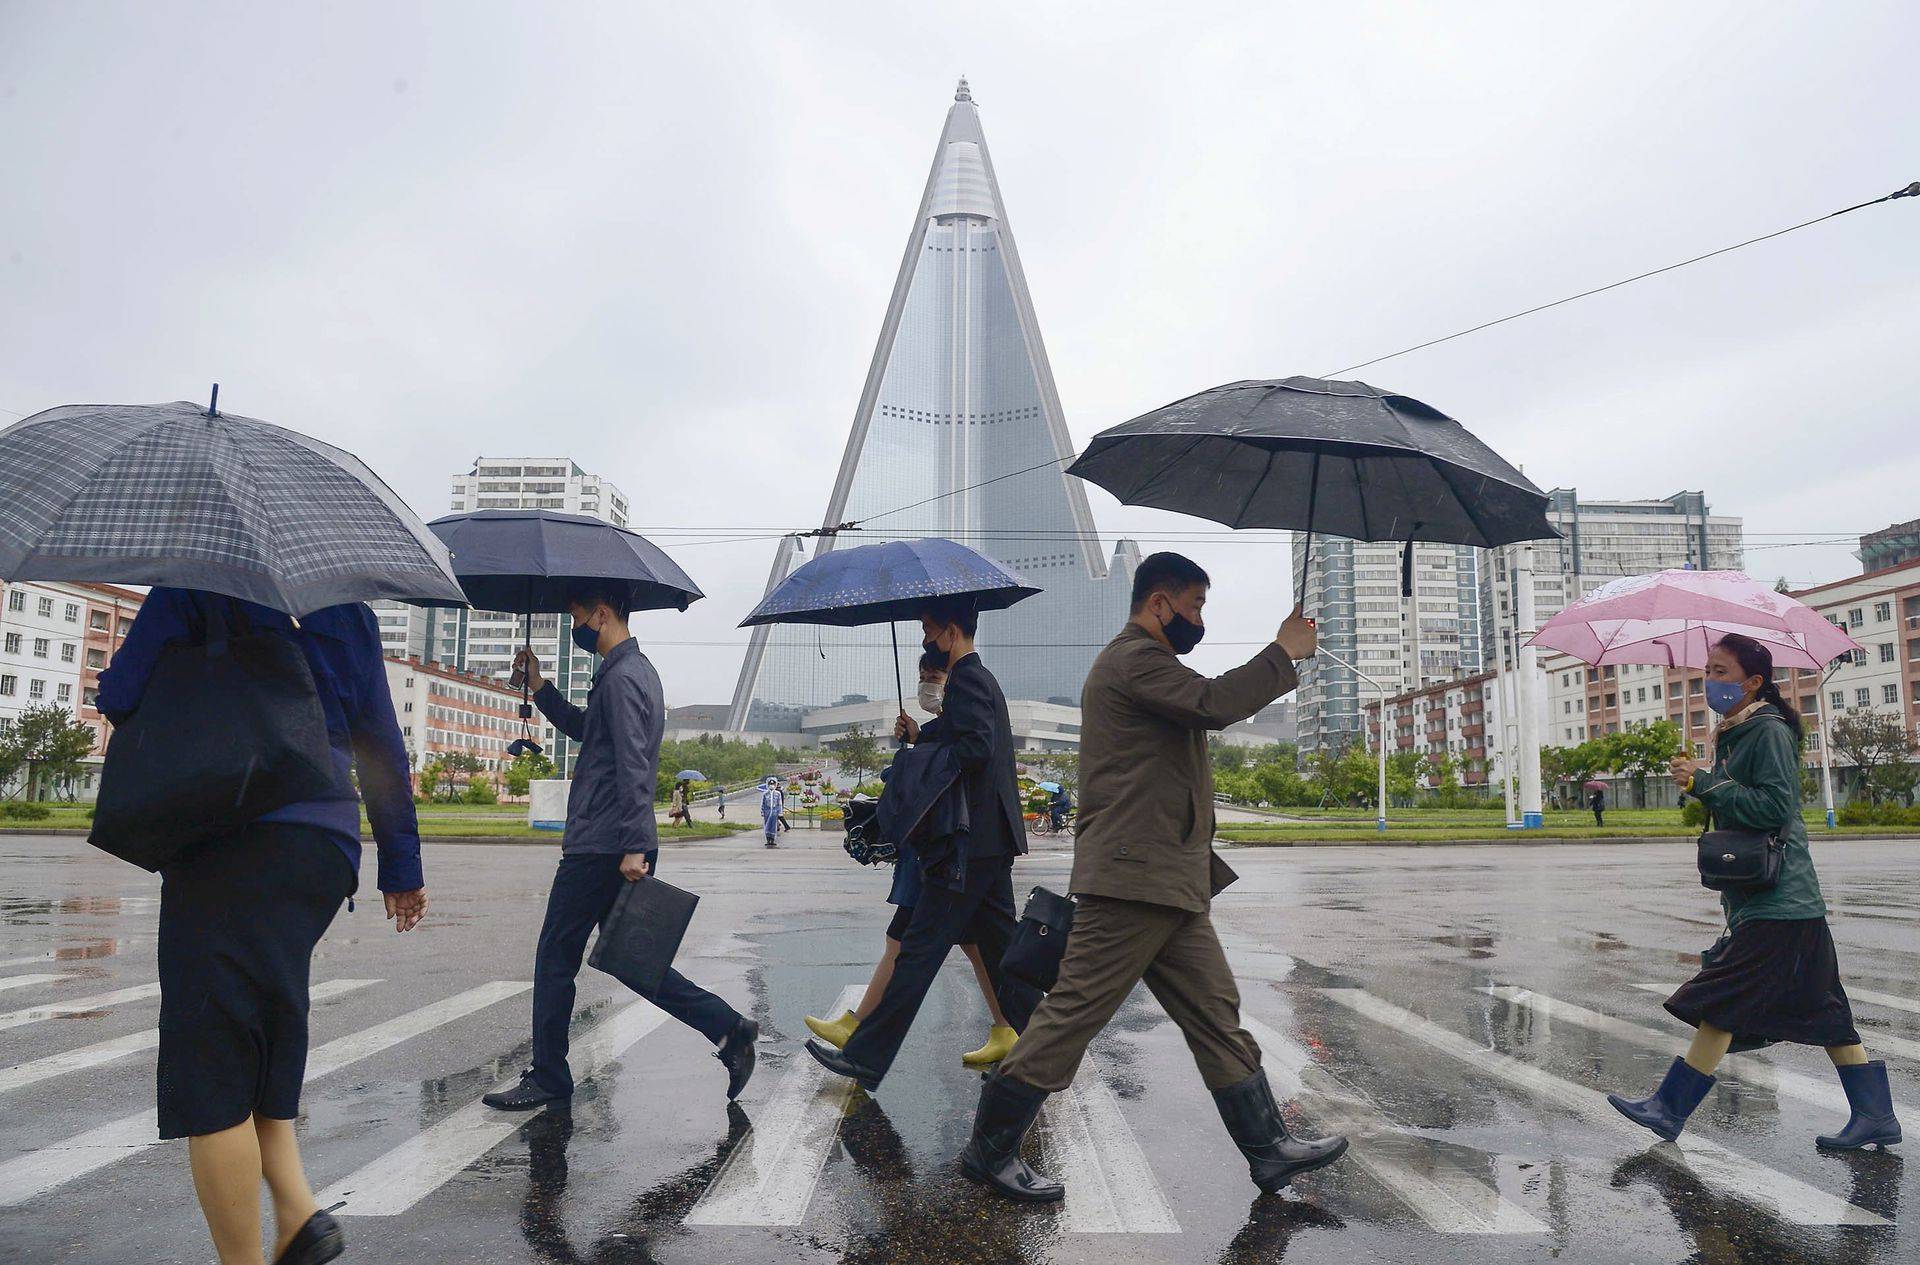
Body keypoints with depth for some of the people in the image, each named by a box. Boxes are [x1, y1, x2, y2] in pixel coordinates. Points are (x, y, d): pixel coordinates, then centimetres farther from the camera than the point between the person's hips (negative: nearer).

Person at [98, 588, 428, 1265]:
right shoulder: (351, 610, 13)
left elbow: (121, 695, -7)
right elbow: (384, 745, 14)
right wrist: (401, 866, 19)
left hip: (231, 843, -6)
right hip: (327, 847, 6)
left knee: (212, 1062, 2)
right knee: (261, 1044, 19)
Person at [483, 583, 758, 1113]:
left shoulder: (621, 677, -14)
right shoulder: (636, 670, 18)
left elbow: (632, 767, -22)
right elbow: (585, 729, 31)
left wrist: (633, 847, -25)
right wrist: (539, 686, 23)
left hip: (599, 849, -10)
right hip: (621, 847, 10)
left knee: (555, 959, 4)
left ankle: (548, 1079, 16)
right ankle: (728, 1027, 7)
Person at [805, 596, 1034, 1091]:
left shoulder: (965, 680, -12)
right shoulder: (982, 679, 19)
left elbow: (974, 748, -25)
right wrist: (921, 734, 6)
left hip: (966, 845, -10)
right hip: (992, 842, 10)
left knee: (919, 950, -6)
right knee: (999, 947, 15)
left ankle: (866, 1057, 0)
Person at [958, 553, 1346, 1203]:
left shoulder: (1142, 662, 25)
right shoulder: (1133, 657, -10)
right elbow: (1212, 703, -22)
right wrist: (1284, 653, -10)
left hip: (1168, 886, 11)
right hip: (1132, 879, -11)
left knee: (1217, 1016, 12)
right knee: (1075, 1011, -5)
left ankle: (1268, 1149, 20)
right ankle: (989, 1150, 6)